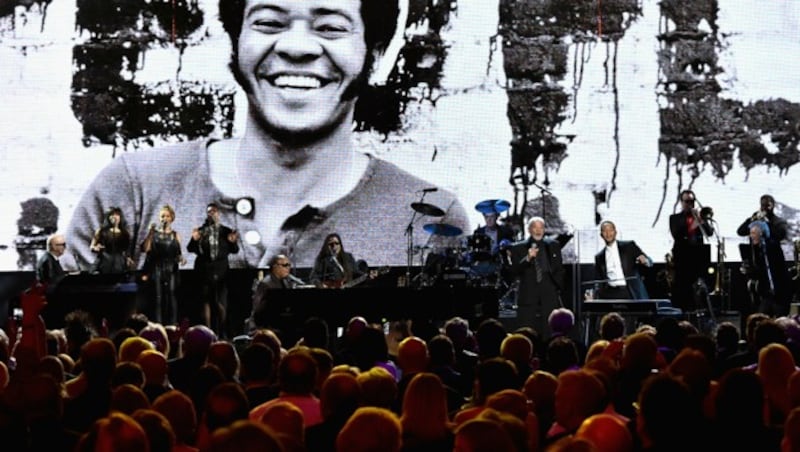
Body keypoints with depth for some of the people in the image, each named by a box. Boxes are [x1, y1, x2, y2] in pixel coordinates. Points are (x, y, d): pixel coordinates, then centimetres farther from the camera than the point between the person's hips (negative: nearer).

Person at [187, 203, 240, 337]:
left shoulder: (226, 231, 7)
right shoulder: (200, 231, 8)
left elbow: (234, 250, 5)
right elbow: (191, 249, 3)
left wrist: (233, 242, -15)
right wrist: (194, 240, -15)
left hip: (220, 270, -1)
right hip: (204, 270, 1)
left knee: (221, 303, -5)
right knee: (206, 301, 2)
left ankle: (222, 332, 2)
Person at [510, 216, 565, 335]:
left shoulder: (553, 246, 13)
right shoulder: (518, 248, 6)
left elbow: (560, 270, 18)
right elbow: (516, 270, -5)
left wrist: (558, 288, 10)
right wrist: (528, 258, -19)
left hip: (550, 298, 1)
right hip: (528, 298, -1)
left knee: (550, 334, -3)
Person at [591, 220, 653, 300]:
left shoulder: (629, 246, 8)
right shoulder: (599, 257, 15)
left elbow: (649, 262, 5)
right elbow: (599, 282, 16)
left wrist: (645, 261, -20)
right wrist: (595, 297, -2)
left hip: (630, 294, -1)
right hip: (610, 295, 1)